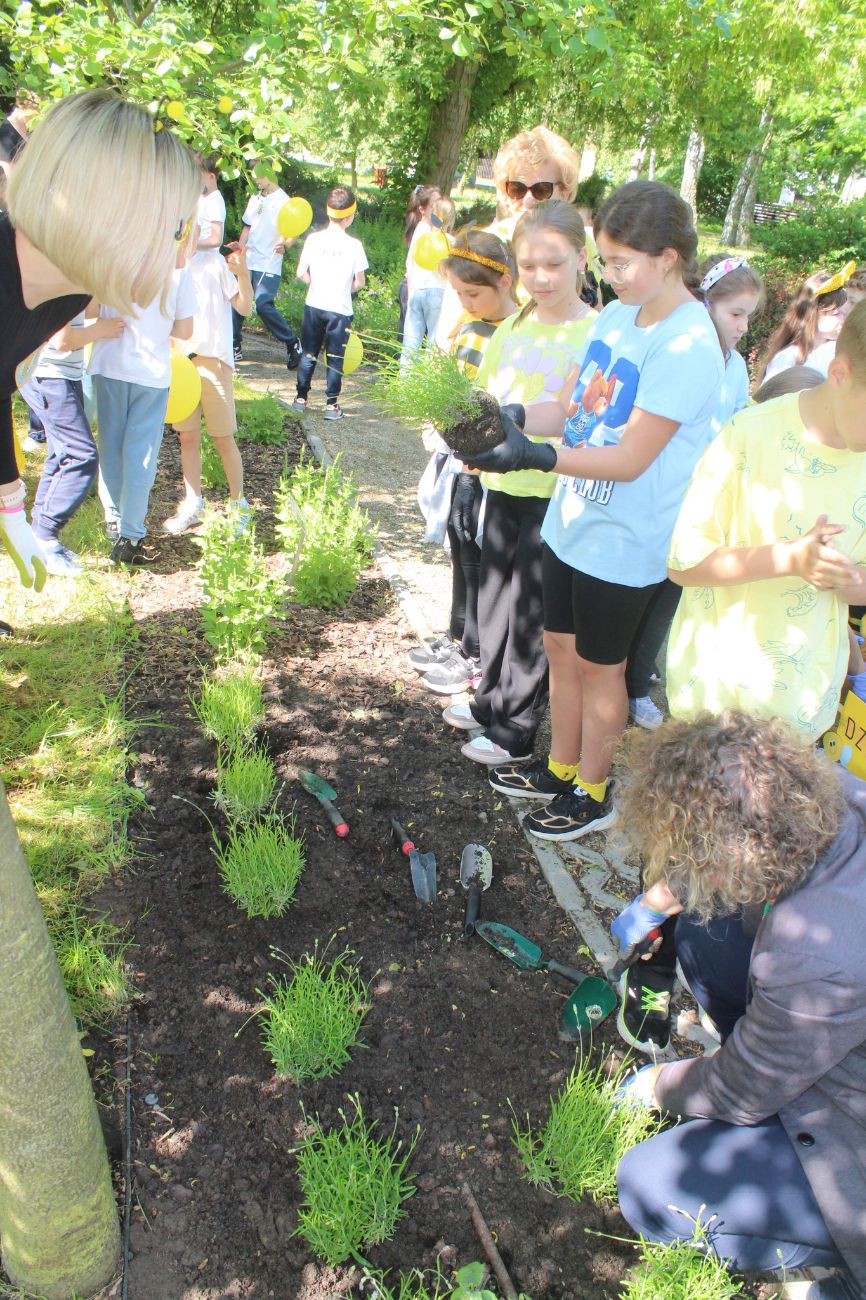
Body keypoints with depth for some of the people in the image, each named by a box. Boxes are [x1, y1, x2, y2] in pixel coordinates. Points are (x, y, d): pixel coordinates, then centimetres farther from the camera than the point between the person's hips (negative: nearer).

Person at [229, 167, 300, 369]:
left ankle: (293, 344, -3)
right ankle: (235, 348, 15)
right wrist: (240, 246, 7)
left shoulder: (283, 201, -6)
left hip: (269, 264, -7)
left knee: (264, 305, -19)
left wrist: (285, 245, -30)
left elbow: (294, 232, -10)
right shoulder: (255, 198, 15)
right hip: (247, 261, 7)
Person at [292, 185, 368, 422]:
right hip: (340, 309, -2)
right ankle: (331, 405, 9)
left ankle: (301, 398, 19)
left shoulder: (313, 239, -4)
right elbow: (359, 282, -6)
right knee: (334, 358, 6)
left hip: (313, 305, 2)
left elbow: (301, 273, -4)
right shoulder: (354, 245, -10)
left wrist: (316, 284, 14)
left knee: (308, 354, 13)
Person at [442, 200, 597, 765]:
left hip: (557, 494, -6)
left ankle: (517, 729, 18)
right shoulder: (511, 329, 8)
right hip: (504, 486, 6)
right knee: (495, 596, 17)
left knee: (533, 612, 4)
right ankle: (492, 698, 36)